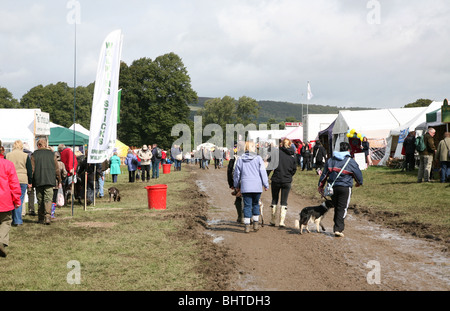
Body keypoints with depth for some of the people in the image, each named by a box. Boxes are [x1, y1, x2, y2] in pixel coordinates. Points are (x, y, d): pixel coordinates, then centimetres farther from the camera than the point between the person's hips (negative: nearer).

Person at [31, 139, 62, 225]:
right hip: (50, 181, 0)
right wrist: (59, 181, 13)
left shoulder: (34, 155, 2)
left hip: (38, 181, 0)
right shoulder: (52, 154, 6)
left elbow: (32, 169, -2)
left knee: (40, 200, 10)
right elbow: (57, 169, 7)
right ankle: (48, 216, -20)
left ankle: (41, 218, 14)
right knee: (48, 199, -2)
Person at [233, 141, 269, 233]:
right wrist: (266, 185, 6)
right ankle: (256, 223, 14)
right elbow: (263, 173, -2)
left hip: (245, 187, 1)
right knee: (256, 204, 15)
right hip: (257, 187, -1)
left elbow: (236, 174, 10)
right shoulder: (258, 158, -2)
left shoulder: (240, 159, 3)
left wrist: (236, 185, 21)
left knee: (247, 205, 4)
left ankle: (247, 226, 1)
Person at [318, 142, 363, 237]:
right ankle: (338, 229, -9)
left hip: (333, 187, 4)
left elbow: (324, 174, 11)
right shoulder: (351, 162, -6)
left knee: (336, 208, 15)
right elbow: (358, 174, 3)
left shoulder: (330, 160, 8)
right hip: (345, 188, -4)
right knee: (342, 209, -2)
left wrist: (321, 186, 18)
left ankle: (337, 227, 21)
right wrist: (359, 183, 24)